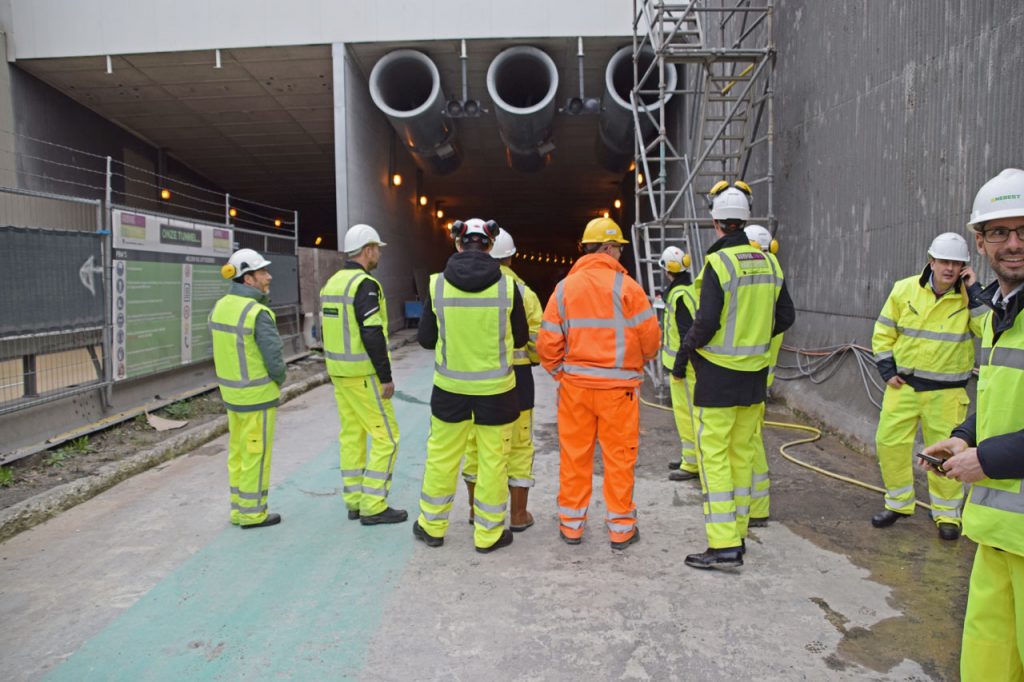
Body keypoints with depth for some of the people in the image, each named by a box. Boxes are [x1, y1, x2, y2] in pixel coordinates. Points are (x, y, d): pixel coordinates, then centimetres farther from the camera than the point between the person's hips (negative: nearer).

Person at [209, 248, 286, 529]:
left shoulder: (221, 306, 3)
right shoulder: (258, 313, -22)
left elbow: (222, 352, 8)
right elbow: (274, 359, -21)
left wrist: (235, 379, 13)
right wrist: (278, 380, 0)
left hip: (232, 390, 8)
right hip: (257, 394, -8)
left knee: (238, 451, 17)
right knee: (256, 454, 4)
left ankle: (239, 509, 27)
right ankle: (253, 513, 15)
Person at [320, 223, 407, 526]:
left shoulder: (331, 283, 11)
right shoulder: (365, 285, -18)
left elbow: (325, 331, 15)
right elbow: (373, 335, -23)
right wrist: (386, 376, -17)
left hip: (339, 371, 9)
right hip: (363, 374, -9)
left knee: (351, 435, 14)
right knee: (385, 436, -1)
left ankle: (354, 501, 21)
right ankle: (374, 506, 3)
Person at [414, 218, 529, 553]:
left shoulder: (438, 284, -7)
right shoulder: (507, 286, -10)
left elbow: (425, 339, 0)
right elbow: (521, 338, 0)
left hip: (450, 387, 1)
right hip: (496, 388, -1)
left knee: (441, 456, 16)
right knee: (493, 460, 11)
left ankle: (432, 526, 30)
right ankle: (488, 534, 22)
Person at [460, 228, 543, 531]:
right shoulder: (523, 293, -8)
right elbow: (538, 340, -8)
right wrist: (530, 358, 13)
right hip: (514, 376, -2)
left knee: (475, 445, 14)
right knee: (518, 446, 9)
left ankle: (476, 509, 25)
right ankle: (518, 514, 16)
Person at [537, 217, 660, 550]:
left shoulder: (564, 287, 2)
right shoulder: (625, 286, -9)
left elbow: (547, 343, 0)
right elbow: (650, 337, -7)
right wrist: (641, 359, 14)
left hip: (575, 385, 3)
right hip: (618, 386, -3)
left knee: (574, 456, 12)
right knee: (618, 457, 8)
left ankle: (571, 525, 23)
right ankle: (621, 528, 18)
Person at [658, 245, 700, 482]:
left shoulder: (679, 295, -19)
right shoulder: (692, 289, 12)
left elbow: (687, 333, -23)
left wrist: (680, 365, -20)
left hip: (685, 364, -10)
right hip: (691, 362, 10)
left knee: (685, 413, -4)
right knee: (686, 411, 19)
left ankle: (691, 465, 3)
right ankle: (690, 456, 30)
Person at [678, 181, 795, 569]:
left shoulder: (718, 262, -15)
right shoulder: (768, 262, 7)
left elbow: (707, 322, -20)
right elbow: (785, 317, 11)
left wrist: (688, 346, -1)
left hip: (718, 374, -7)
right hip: (755, 375, 7)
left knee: (713, 455, -2)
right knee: (742, 454, 15)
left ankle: (724, 546, -2)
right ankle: (737, 535, 26)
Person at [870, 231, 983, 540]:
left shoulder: (970, 298, -6)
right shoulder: (905, 289, -2)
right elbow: (883, 333, 5)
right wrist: (887, 370, -1)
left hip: (946, 390, -2)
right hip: (903, 384, 2)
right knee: (889, 441, 4)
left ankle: (947, 514, 22)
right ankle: (898, 503, 23)